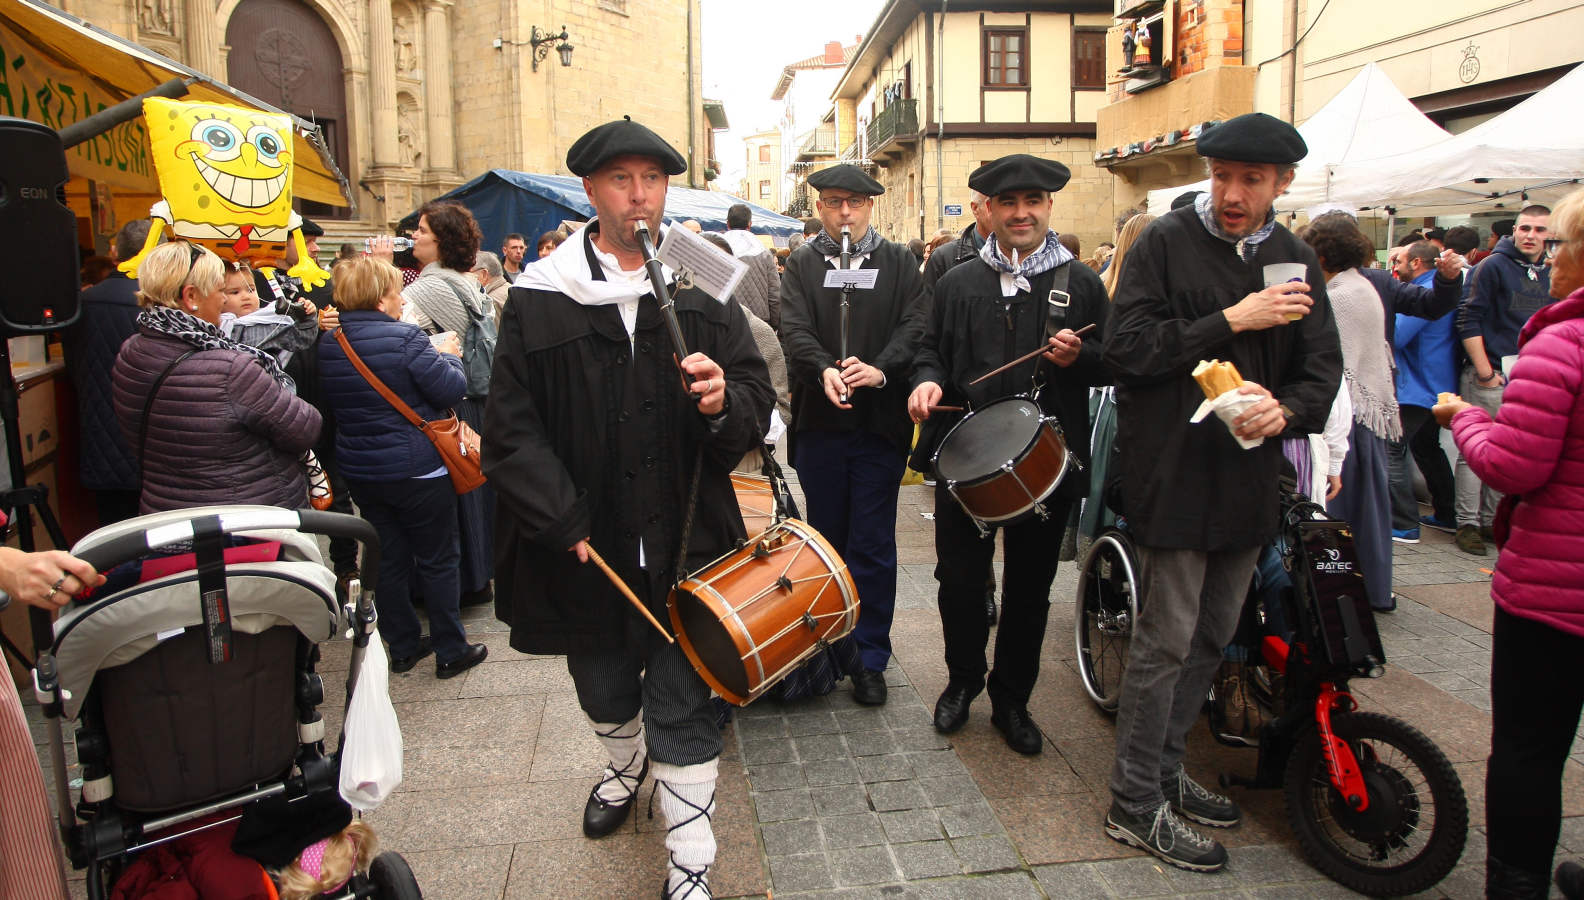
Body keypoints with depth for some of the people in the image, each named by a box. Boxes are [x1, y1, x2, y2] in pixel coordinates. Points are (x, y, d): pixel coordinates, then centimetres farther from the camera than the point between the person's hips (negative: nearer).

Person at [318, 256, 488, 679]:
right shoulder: (405, 339, -20)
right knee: (438, 560, 7)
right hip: (417, 470, -6)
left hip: (360, 470, 6)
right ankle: (450, 651, 16)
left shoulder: (328, 346, 2)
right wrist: (447, 356, 3)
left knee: (389, 560, 17)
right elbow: (451, 391, -17)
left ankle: (402, 647, 28)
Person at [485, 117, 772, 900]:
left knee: (681, 710, 5)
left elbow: (758, 408, -1)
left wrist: (725, 402, -24)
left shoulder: (705, 290, -1)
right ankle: (625, 767, 57)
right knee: (605, 691, 25)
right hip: (585, 547, 2)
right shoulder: (540, 298, -4)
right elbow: (510, 430, -6)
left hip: (685, 542, -1)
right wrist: (565, 526, -14)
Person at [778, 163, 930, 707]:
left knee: (872, 544, 2)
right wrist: (824, 370, -27)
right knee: (827, 537, 13)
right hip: (819, 421, 1)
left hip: (881, 422, -1)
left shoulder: (899, 263, 7)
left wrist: (881, 369, -25)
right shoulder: (802, 265, 8)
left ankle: (870, 658, 14)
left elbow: (915, 327, -6)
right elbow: (795, 330, -7)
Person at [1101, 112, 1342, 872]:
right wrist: (1231, 321, -17)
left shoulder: (1296, 262, 11)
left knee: (1211, 636, 15)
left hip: (1250, 476, 6)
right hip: (1174, 474, -6)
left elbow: (1323, 368, 9)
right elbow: (1127, 346, -14)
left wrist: (1285, 409, -13)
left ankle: (1163, 770, 32)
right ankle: (1135, 804, 12)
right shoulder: (1166, 242, -4)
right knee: (1168, 638, -2)